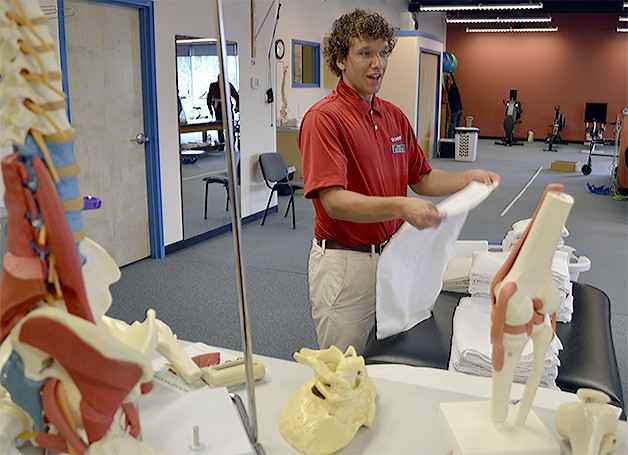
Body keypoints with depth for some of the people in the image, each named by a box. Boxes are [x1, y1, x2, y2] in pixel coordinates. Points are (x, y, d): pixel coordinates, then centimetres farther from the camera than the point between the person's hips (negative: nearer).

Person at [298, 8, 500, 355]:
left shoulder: (395, 116, 10)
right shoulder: (324, 118, -15)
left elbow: (421, 179, 15)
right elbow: (334, 201, -24)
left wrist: (469, 178, -1)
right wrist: (400, 207, -36)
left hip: (392, 256, 7)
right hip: (345, 263, -7)